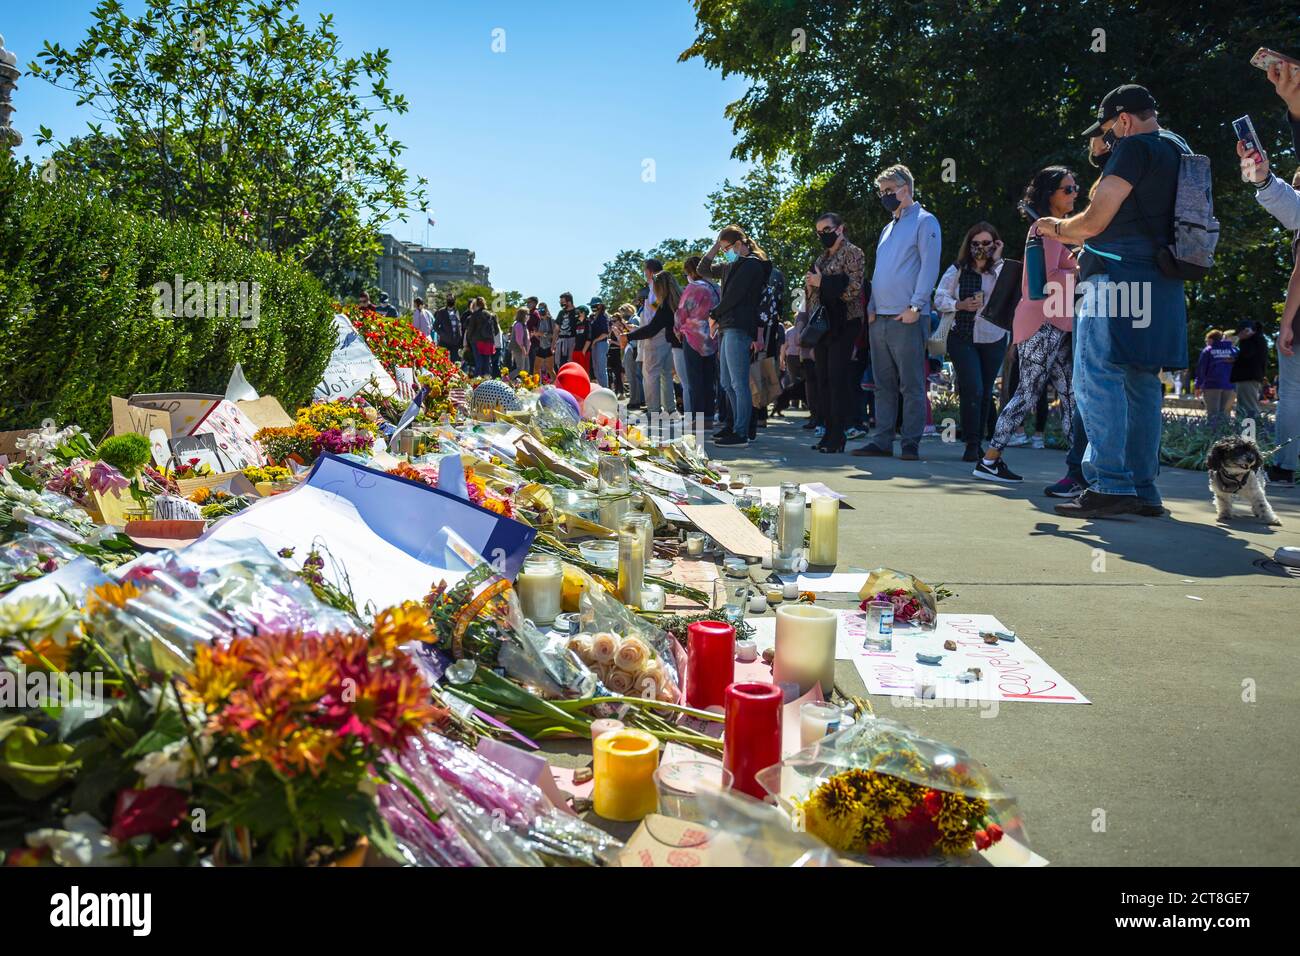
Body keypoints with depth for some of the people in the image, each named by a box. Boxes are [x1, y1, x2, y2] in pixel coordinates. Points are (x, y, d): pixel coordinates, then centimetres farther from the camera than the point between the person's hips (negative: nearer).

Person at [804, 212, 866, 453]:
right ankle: (829, 432, 11)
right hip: (822, 325, 8)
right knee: (823, 379, 6)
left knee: (838, 378, -12)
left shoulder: (852, 253, -2)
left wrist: (821, 282, -13)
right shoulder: (822, 258, 21)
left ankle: (837, 438, -11)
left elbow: (853, 288, -13)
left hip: (843, 324, -8)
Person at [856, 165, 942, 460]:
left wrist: (915, 305, -18)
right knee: (884, 385, 8)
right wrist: (872, 308, 10)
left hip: (906, 318, -8)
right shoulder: (888, 229, 23)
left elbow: (929, 266, -9)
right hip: (879, 319, 8)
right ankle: (881, 440, 11)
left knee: (911, 386, -4)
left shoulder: (924, 221, 0)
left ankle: (911, 444, -1)